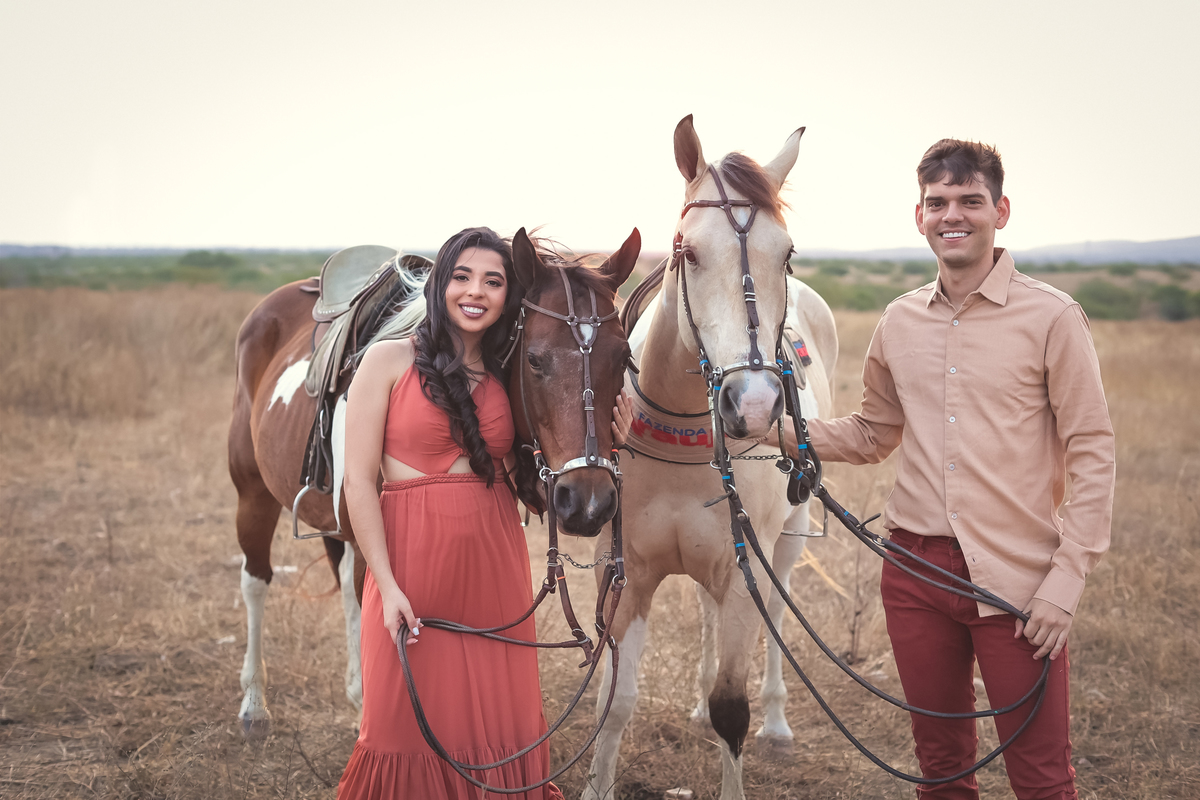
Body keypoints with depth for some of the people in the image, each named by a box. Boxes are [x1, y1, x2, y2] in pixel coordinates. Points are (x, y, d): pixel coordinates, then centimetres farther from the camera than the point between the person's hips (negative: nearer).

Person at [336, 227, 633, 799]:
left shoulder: (508, 379, 10)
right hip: (414, 558, -4)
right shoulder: (390, 361, -2)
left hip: (496, 564, 4)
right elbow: (359, 480, -6)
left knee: (499, 718, 8)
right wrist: (387, 585, -13)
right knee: (413, 720, 5)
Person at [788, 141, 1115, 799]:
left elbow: (1092, 454, -7)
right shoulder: (900, 322, 8)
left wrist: (1067, 578, -13)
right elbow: (872, 435, 19)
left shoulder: (1050, 317, -7)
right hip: (916, 570, 4)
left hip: (1016, 579, -4)